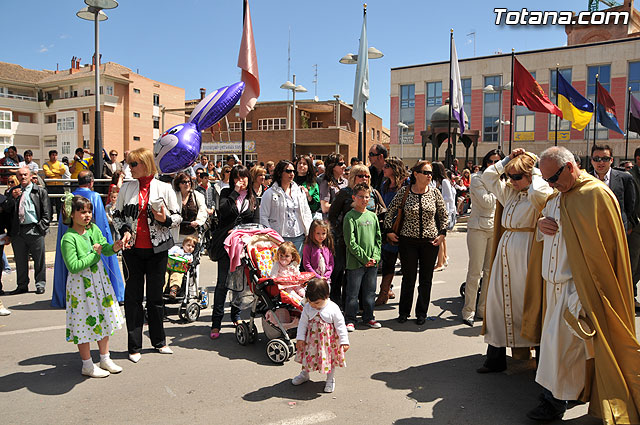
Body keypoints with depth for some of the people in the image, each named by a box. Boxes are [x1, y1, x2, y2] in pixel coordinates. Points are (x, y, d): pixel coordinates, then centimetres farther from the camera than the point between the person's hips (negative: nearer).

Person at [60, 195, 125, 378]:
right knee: (85, 322, 3)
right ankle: (87, 365, 19)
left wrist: (114, 247, -23)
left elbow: (105, 248, -2)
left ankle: (105, 359, 28)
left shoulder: (94, 229, 3)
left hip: (99, 281, 7)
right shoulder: (68, 238, -16)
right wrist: (94, 255, -17)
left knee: (104, 319, 13)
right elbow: (73, 266, -21)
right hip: (81, 285, -6)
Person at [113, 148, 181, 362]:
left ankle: (158, 341, 26)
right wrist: (124, 230, -7)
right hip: (132, 249, 1)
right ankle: (134, 346, 15)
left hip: (157, 248, -1)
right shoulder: (126, 188, 6)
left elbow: (177, 217, 3)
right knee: (133, 296, 4)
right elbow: (117, 215, 12)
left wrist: (164, 219, -18)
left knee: (155, 295, 9)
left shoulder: (164, 188, 0)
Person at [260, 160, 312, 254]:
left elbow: (307, 213, 17)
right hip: (280, 238, -4)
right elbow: (263, 217, -2)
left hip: (299, 237, 4)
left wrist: (309, 233, 8)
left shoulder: (300, 191, 15)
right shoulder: (270, 193, 0)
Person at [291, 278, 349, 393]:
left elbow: (340, 326, -12)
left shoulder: (333, 309, -18)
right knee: (307, 356, 18)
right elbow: (302, 323, -1)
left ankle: (330, 379, 34)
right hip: (311, 340, 3)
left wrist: (344, 341, -12)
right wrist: (300, 338, -5)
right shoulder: (307, 308, -10)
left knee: (330, 359, 10)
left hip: (328, 341, -3)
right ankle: (304, 374, 44)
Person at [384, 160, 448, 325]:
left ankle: (421, 313, 22)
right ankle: (404, 312, 21)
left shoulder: (435, 193, 1)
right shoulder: (404, 192, -4)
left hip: (430, 242, 2)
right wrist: (389, 231, -1)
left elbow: (444, 216, 11)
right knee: (408, 278, 5)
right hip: (408, 241, -1)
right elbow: (390, 212, 4)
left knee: (426, 279, 8)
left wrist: (442, 234, 2)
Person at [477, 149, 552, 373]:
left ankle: (524, 349, 14)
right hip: (505, 251, 7)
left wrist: (536, 171, -12)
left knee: (523, 302, -1)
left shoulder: (539, 196, -7)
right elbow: (488, 175, 21)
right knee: (497, 299, 7)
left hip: (524, 253, -7)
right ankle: (496, 356, 15)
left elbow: (540, 191, -31)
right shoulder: (509, 192, 15)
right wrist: (508, 160, 12)